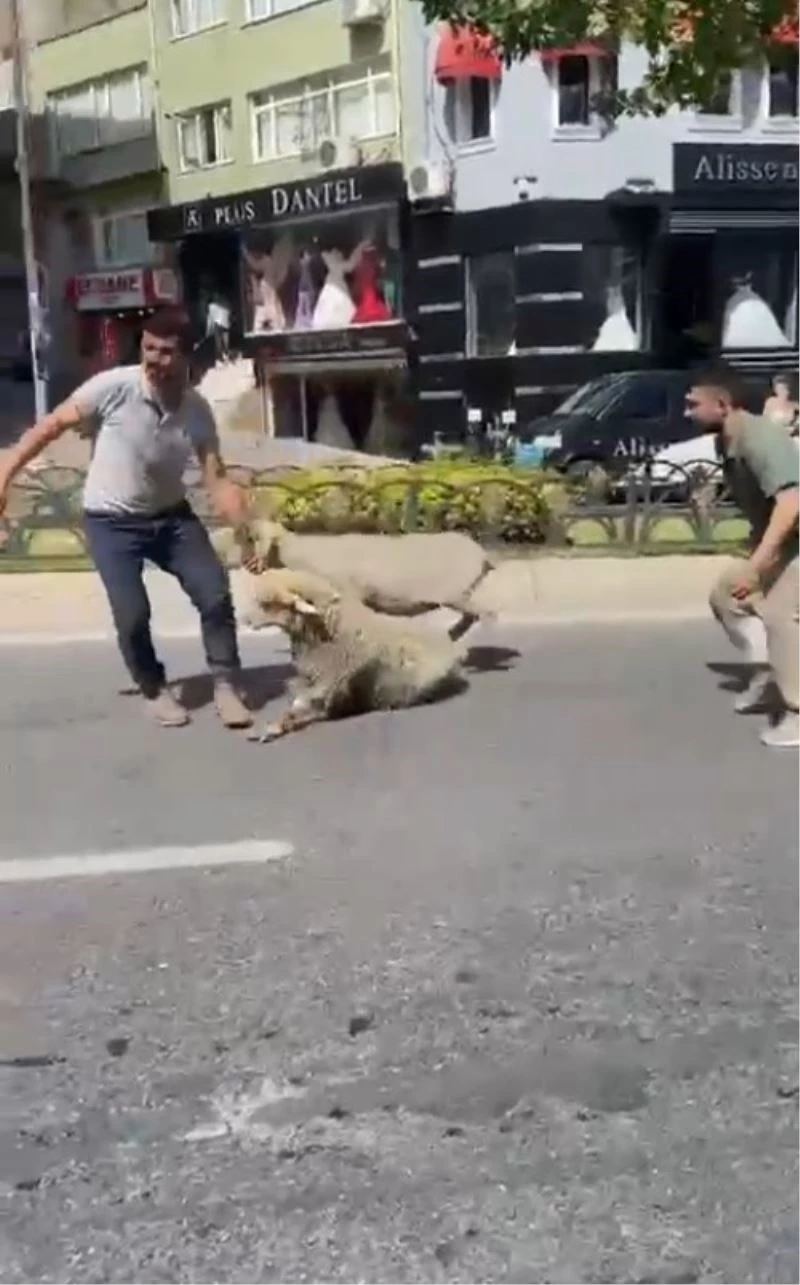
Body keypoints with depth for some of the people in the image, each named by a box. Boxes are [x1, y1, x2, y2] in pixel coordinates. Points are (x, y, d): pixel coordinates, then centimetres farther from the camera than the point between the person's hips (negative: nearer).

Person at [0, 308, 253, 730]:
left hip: (170, 516, 3)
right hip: (111, 522, -3)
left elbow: (216, 479, -12)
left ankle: (225, 686, 7)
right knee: (132, 614, -13)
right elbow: (51, 425, -12)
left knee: (216, 594, -9)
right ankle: (154, 690, 14)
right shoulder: (114, 387, -21)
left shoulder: (197, 410, -11)